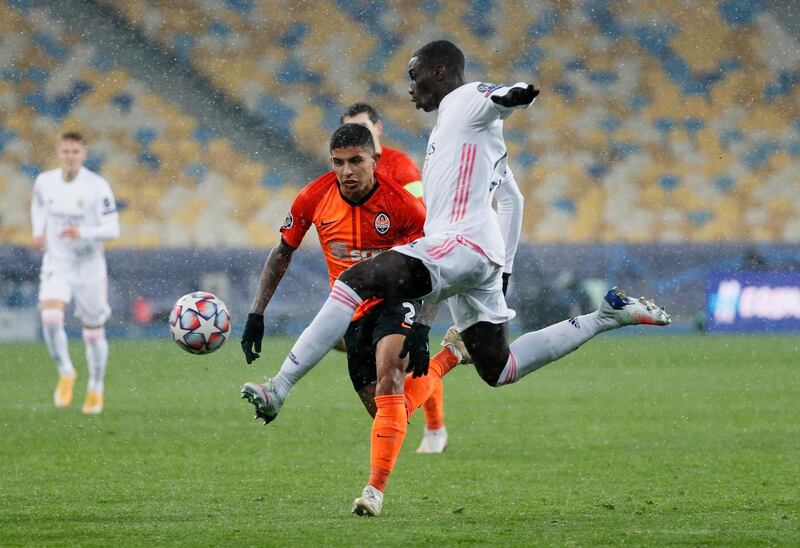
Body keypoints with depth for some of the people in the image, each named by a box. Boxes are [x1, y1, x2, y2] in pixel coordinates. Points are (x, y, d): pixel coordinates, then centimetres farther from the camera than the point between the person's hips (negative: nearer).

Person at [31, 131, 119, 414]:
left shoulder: (97, 186, -15)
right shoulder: (44, 182, -3)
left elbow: (112, 229, -16)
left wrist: (83, 233, -33)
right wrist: (38, 232, 4)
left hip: (89, 266, -1)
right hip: (56, 264, 2)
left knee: (93, 331, 9)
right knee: (50, 318, -24)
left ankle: (96, 389, 31)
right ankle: (65, 373, -1)